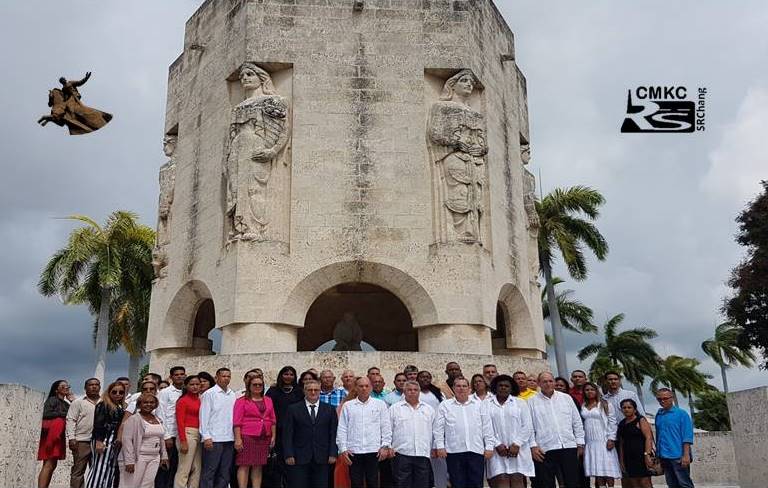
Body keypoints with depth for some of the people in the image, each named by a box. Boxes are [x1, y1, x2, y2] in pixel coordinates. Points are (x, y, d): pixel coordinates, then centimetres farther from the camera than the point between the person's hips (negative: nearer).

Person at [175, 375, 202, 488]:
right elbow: (180, 422, -10)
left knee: (197, 469, 10)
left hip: (199, 435, 7)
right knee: (184, 470, -6)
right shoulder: (183, 401, -4)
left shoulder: (199, 400, 13)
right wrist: (183, 441, -17)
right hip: (188, 434, -7)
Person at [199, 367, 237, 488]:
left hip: (229, 438, 5)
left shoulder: (233, 395, 12)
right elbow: (204, 416, -6)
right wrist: (206, 437, -12)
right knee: (209, 471, -2)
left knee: (225, 472, 9)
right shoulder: (209, 393, -2)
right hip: (214, 439, -5)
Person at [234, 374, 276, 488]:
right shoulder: (242, 401, 1)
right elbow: (237, 422, -5)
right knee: (244, 465, -5)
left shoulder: (268, 400, 14)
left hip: (264, 438, 4)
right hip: (247, 436, -4)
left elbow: (273, 420, 15)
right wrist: (238, 439, -12)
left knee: (258, 466, 6)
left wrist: (273, 436, 8)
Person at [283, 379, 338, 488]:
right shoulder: (293, 409, 4)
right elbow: (287, 434, 0)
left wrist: (333, 454, -2)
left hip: (322, 458, 1)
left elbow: (333, 434, 6)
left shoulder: (329, 410, 8)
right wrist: (289, 455, -7)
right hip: (299, 458, -1)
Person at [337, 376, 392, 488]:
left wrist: (385, 446, -4)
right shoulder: (347, 406, 8)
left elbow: (386, 427, 5)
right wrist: (343, 449, -2)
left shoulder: (380, 404, 7)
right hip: (353, 452, 1)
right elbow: (342, 429, 5)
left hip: (374, 451, 0)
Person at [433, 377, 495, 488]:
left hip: (476, 450, 1)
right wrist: (440, 446, -3)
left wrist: (489, 447, 3)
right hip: (454, 451, -1)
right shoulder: (445, 405, 7)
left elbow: (487, 427, 10)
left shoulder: (479, 404, 12)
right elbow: (438, 428, 4)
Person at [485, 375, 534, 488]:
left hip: (518, 449, 1)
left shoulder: (520, 403, 10)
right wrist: (497, 444, -9)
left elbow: (528, 427, 4)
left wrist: (516, 444, -6)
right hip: (497, 451, -1)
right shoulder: (487, 404, 7)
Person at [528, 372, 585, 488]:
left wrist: (580, 443, 9)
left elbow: (577, 422, 14)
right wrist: (533, 446, -9)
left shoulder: (566, 398, 12)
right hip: (545, 449, -2)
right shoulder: (532, 402, 4)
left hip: (569, 446, 2)